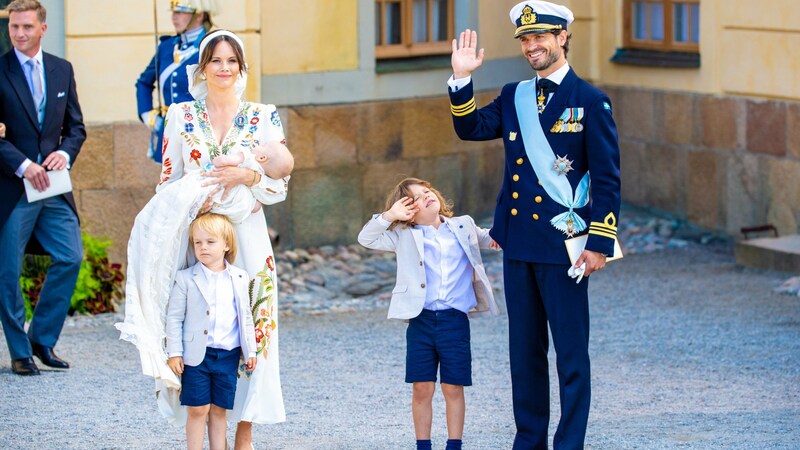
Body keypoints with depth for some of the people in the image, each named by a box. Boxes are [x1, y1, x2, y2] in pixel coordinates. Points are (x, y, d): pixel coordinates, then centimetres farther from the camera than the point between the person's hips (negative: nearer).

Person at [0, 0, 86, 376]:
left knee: (70, 258, -2)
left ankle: (42, 337, 14)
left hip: (53, 185, 4)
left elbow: (76, 126, 13)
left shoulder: (62, 70, 10)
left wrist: (64, 153, -6)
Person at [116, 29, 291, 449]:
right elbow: (167, 182, 8)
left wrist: (247, 176, -16)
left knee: (250, 328, -2)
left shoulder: (264, 117, 6)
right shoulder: (181, 116, 8)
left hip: (247, 238, 0)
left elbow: (280, 184, 2)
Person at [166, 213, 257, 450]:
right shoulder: (186, 279, -2)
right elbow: (174, 317, -1)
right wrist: (174, 353, -6)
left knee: (219, 410, 9)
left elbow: (246, 317, 13)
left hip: (228, 356, 2)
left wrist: (250, 351, 10)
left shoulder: (240, 279, 6)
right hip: (197, 355, -2)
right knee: (198, 410, -1)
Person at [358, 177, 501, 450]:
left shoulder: (464, 226, 11)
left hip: (455, 319, 0)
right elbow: (366, 239, 3)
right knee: (422, 388, 1)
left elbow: (486, 238, 28)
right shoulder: (405, 237, 6)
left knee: (453, 388, 2)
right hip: (421, 319, 0)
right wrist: (389, 216, -8)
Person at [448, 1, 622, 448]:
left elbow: (608, 180, -7)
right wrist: (462, 79, -8)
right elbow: (471, 128, 4)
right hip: (518, 244, 6)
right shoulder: (515, 96, 11)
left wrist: (599, 244, -13)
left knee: (571, 353, 0)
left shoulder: (591, 102, -5)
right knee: (525, 351, 13)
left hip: (563, 244, -6)